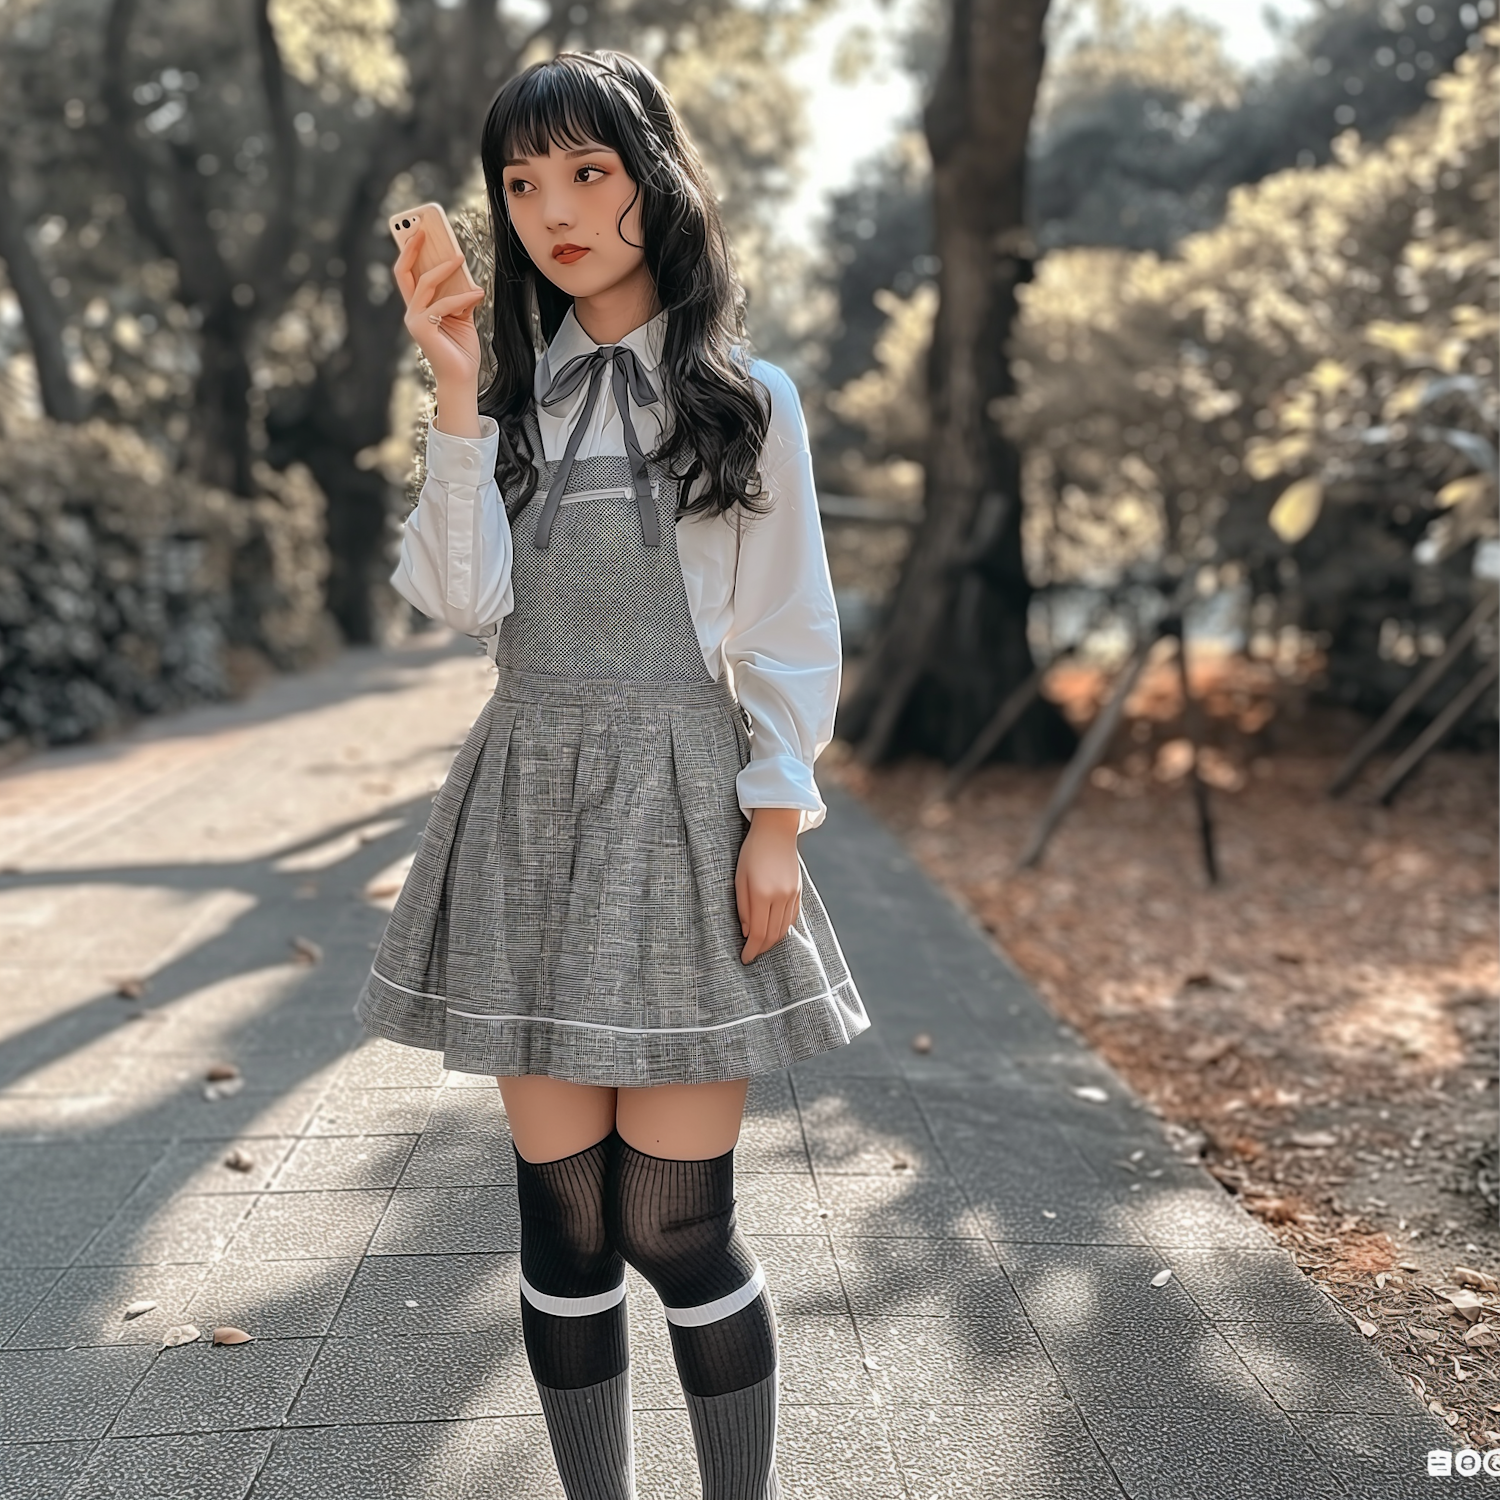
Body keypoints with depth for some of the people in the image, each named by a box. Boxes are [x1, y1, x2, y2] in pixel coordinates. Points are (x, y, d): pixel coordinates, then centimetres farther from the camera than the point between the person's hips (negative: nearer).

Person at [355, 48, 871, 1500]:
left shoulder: (743, 395, 2)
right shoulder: (517, 391, 11)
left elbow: (791, 632, 1)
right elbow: (466, 599, -3)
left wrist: (777, 821, -7)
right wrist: (456, 397, -8)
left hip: (679, 806, -3)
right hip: (528, 801, 3)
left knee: (674, 1222, -2)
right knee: (563, 1214, 8)